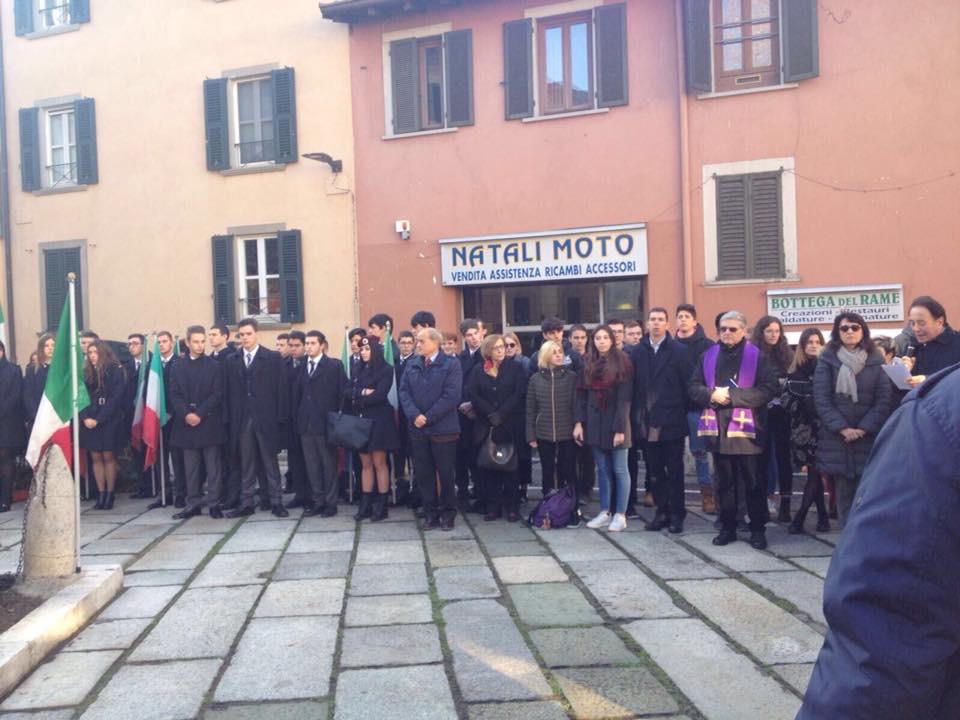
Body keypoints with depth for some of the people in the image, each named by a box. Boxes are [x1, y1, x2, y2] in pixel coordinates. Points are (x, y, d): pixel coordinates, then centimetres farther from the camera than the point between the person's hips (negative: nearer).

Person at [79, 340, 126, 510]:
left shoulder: (115, 371, -4)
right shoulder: (86, 373, 10)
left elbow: (115, 397, -9)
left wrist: (98, 419, -13)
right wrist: (85, 417, -8)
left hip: (109, 421, -4)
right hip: (89, 421, 4)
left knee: (108, 457, -2)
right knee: (96, 458, 4)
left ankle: (110, 495, 3)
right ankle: (101, 494, 7)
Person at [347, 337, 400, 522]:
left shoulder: (386, 369, -7)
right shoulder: (359, 370, 14)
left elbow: (379, 395, -17)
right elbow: (347, 392, 4)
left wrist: (358, 399, -6)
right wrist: (362, 393, -14)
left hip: (379, 421, -6)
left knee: (379, 463, -2)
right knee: (365, 464, 9)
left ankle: (382, 505, 5)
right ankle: (366, 504, 14)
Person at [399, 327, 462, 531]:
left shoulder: (451, 364, -5)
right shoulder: (412, 365, 12)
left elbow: (452, 396, -13)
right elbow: (404, 392, 4)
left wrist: (428, 417, -15)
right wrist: (414, 415, -13)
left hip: (443, 428, -4)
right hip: (418, 429, 4)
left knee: (445, 474, 5)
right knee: (423, 474, 8)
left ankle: (447, 514, 19)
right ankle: (430, 513, 20)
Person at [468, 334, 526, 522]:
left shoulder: (515, 368, 6)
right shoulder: (478, 371, 11)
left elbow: (518, 394, -5)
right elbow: (473, 395, -1)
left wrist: (501, 414, -13)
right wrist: (491, 414, -13)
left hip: (510, 425, -2)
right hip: (485, 426, 2)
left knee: (510, 466, 0)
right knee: (487, 466, 0)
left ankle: (512, 507, 7)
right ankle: (492, 507, 7)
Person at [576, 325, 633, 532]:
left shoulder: (621, 361, -7)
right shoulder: (588, 364, 9)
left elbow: (624, 397, -11)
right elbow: (582, 395, 8)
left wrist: (620, 428, -15)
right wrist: (579, 422, 0)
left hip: (615, 422, -5)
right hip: (594, 423, 5)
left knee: (619, 470, 1)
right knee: (602, 470, 10)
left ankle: (620, 515, 7)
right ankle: (605, 512, 16)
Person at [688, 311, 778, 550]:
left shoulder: (757, 356, -1)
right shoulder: (709, 356, 11)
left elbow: (768, 388, -11)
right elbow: (693, 386, 9)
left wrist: (732, 395, -15)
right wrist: (712, 394, -11)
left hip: (746, 428, -3)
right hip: (718, 429, 3)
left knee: (753, 483, 3)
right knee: (724, 482, 11)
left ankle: (758, 530, 14)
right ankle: (727, 527, 21)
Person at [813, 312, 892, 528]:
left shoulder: (876, 360, 7)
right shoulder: (827, 360, 4)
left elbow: (884, 399, 1)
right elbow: (822, 399, -2)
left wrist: (864, 428, -9)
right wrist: (842, 428, -11)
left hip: (869, 437, 0)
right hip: (837, 437, 0)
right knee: (844, 493, 2)